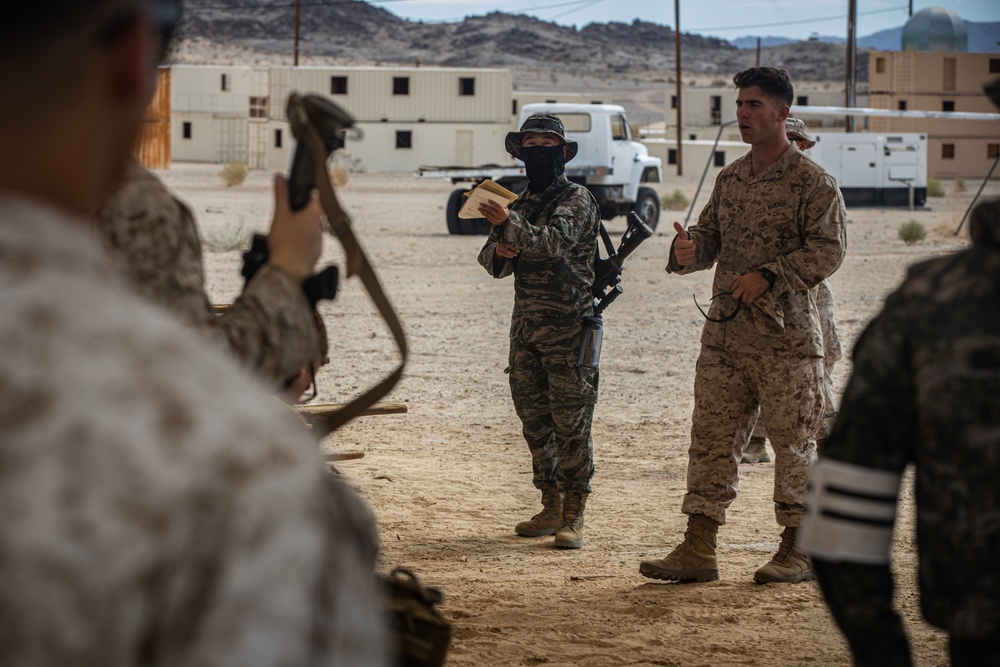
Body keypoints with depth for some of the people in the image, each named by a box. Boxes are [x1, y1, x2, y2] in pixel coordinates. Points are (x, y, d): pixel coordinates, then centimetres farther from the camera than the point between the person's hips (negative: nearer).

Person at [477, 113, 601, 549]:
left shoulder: (577, 200, -5)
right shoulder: (521, 203, 16)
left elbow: (555, 240, -24)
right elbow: (492, 261, 18)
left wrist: (507, 224, -38)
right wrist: (499, 252, -6)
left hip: (568, 329, -7)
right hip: (526, 327, 7)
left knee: (571, 422, -6)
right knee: (534, 419, 9)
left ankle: (573, 516, -3)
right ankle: (551, 507, 18)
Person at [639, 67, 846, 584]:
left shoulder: (812, 182, -6)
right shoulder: (730, 178, 15)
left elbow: (828, 249, -11)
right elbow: (710, 235, 17)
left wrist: (768, 276, -18)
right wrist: (687, 252, -7)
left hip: (785, 335, -6)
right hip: (725, 332, 6)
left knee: (793, 442, 2)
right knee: (711, 437, 3)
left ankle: (798, 550, 12)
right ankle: (698, 550, 5)